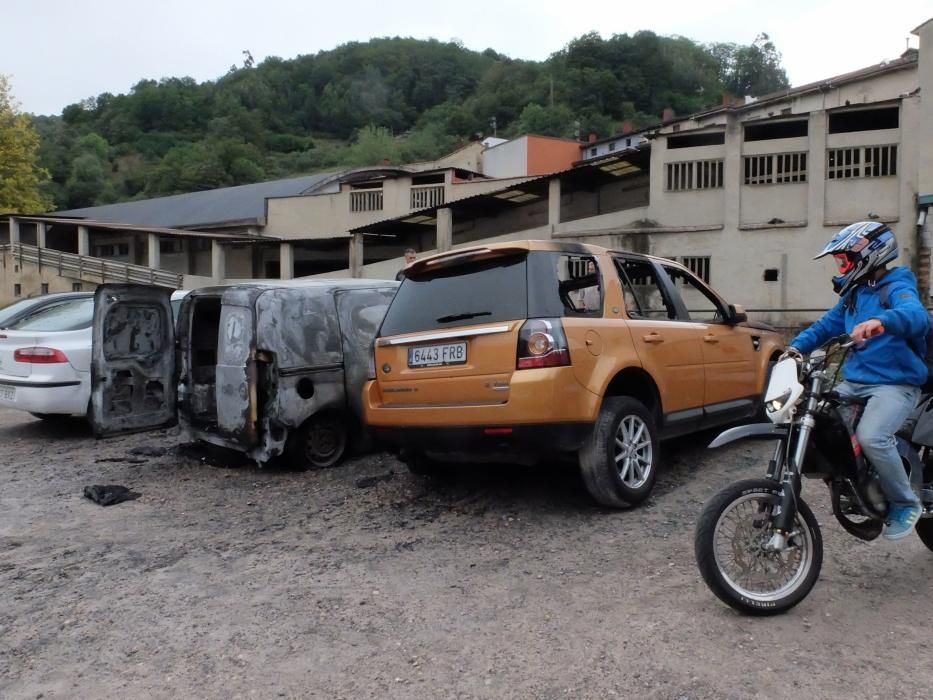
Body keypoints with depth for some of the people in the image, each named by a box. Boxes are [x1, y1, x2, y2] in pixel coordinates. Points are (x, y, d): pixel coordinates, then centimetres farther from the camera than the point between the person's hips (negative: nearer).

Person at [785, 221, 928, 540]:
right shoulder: (851, 295, 16)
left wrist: (881, 320, -54)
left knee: (871, 436, -30)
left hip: (895, 383, -8)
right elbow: (826, 325, 19)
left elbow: (916, 315, -32)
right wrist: (797, 346, 1)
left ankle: (905, 503, -6)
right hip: (855, 381, 9)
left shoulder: (896, 288, -11)